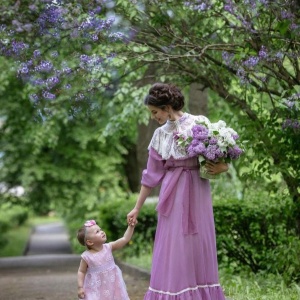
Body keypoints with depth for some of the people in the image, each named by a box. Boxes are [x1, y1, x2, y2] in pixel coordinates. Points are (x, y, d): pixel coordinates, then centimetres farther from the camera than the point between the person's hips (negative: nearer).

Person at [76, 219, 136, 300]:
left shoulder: (108, 247, -7)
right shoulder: (87, 256, -15)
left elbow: (125, 239, -8)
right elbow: (81, 272, -5)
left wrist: (131, 226, -17)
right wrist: (80, 287, -12)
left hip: (112, 285, 4)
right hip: (96, 289, -4)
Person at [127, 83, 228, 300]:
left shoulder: (199, 123, -4)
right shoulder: (160, 135, 6)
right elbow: (152, 174, 11)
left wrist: (223, 167, -20)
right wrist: (137, 208, 11)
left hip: (196, 193, -3)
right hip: (173, 196, 3)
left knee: (198, 245, 3)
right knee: (173, 249, 1)